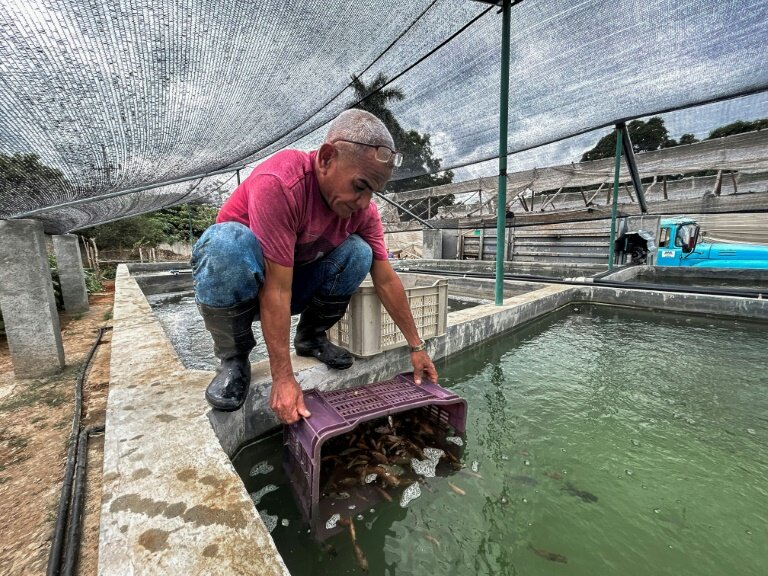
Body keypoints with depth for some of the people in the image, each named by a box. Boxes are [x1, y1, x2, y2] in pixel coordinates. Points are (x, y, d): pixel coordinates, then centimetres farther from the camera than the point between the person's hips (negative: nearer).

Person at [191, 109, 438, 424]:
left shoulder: (362, 208, -13)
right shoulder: (278, 182, -32)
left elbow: (386, 280, -8)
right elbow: (276, 289, -34)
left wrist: (416, 347, -5)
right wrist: (283, 379, -31)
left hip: (295, 278, 4)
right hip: (232, 282, -4)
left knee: (358, 252, -18)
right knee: (227, 242, -36)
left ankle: (310, 337, 2)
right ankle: (233, 357, -13)